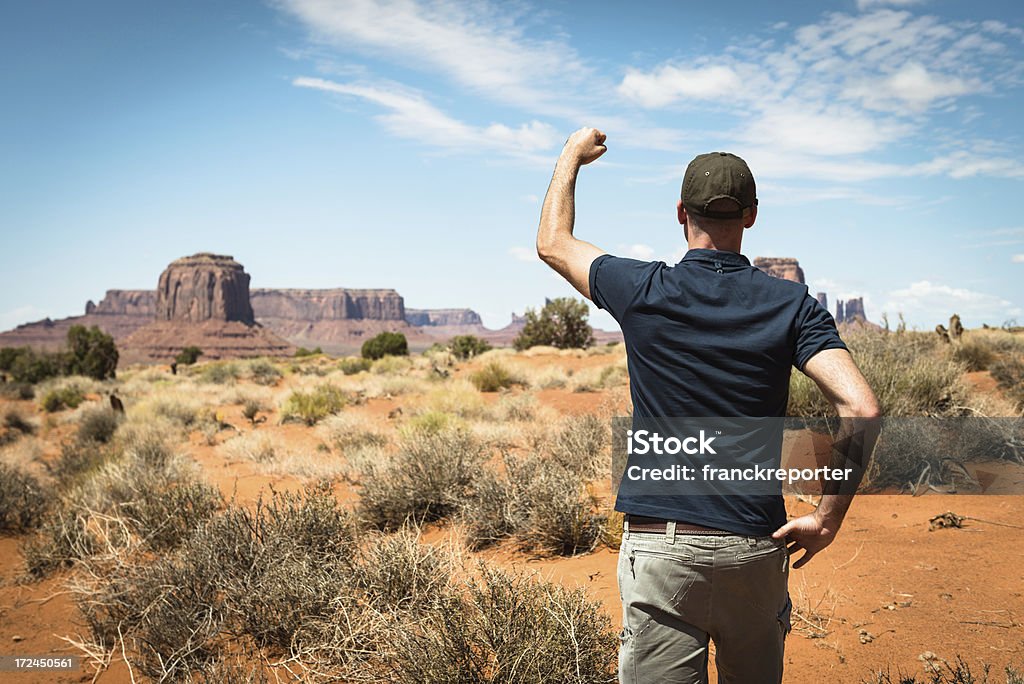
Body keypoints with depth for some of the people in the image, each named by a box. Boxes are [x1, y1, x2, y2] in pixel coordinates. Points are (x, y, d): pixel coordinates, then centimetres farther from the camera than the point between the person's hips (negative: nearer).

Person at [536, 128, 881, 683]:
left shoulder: (643, 292, -4)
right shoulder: (791, 304, -2)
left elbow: (553, 242, 14)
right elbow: (861, 410, -13)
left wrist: (572, 155, 28)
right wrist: (826, 518, -5)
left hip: (659, 546, -2)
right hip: (757, 547, 2)